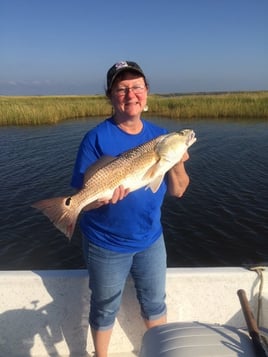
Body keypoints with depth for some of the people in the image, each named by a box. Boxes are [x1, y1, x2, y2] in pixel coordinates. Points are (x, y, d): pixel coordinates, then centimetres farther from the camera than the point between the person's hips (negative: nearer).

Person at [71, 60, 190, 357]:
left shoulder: (159, 136, -3)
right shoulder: (97, 138, -15)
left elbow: (178, 191, -4)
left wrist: (176, 164, -23)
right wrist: (104, 196, -37)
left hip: (150, 240, 4)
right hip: (106, 245, -3)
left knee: (155, 304, 22)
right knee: (104, 310, 18)